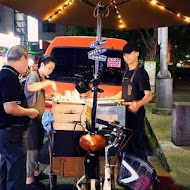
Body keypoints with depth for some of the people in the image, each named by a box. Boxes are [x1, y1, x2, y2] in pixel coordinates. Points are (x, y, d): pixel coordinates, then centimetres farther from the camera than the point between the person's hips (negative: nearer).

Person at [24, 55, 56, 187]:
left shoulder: (42, 78, 16)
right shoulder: (33, 76, -13)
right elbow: (30, 88, -36)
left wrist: (49, 96, 8)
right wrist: (48, 82, -30)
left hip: (40, 117, 9)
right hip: (32, 118, -9)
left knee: (38, 146, 16)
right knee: (32, 147, -5)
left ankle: (35, 171, 29)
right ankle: (29, 179, 3)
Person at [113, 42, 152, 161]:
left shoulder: (141, 72, -12)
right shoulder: (127, 71, 13)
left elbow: (149, 95, -22)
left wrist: (138, 104, -41)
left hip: (136, 113, -8)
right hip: (125, 112, 8)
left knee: (137, 143, -6)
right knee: (126, 143, 15)